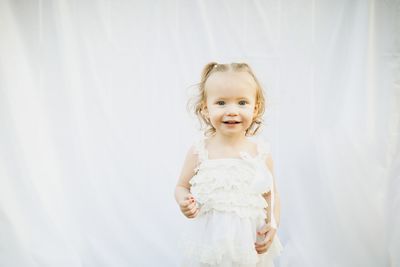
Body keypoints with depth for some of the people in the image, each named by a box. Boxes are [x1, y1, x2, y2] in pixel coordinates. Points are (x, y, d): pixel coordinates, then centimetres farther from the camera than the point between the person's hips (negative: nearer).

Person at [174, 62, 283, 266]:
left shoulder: (261, 152, -6)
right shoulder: (199, 151, -10)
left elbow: (271, 194, 5)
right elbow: (181, 187, 2)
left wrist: (272, 226, -9)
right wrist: (184, 203, -19)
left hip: (251, 241, 1)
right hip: (209, 240, -1)